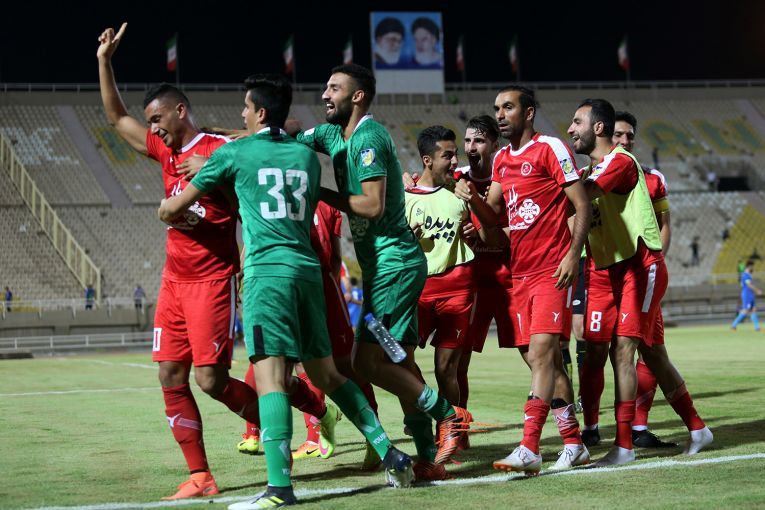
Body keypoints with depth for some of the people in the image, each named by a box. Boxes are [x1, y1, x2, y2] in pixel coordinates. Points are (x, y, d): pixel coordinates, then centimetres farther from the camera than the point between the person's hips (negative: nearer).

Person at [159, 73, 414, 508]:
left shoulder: (234, 153, 3)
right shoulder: (308, 156, 16)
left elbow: (175, 207, 11)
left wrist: (167, 209, 36)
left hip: (267, 272, -6)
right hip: (308, 270, 6)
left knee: (271, 378, -11)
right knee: (326, 373, 17)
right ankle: (390, 454, 15)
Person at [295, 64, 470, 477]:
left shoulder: (369, 137, -14)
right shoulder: (333, 134, 13)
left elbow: (373, 205, -21)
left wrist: (320, 193, -12)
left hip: (393, 261, -10)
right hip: (388, 263, 10)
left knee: (367, 359, -13)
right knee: (398, 361, 8)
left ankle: (446, 413, -3)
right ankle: (429, 458, 11)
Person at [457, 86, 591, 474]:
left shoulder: (550, 149, -5)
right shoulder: (501, 159, 16)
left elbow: (582, 205, -8)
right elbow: (492, 216, 18)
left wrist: (572, 254, -18)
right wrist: (472, 198, -3)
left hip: (553, 270, -8)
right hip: (521, 272, 8)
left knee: (542, 351, -16)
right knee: (544, 359, 8)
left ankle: (529, 448, -23)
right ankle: (574, 445, 16)